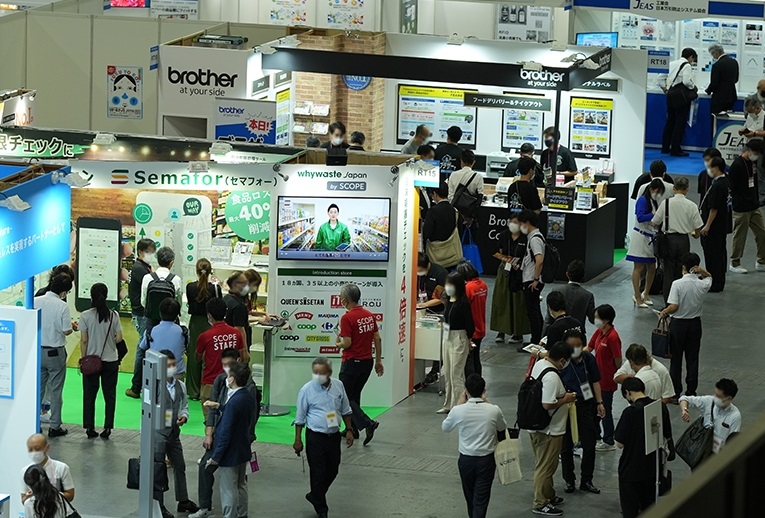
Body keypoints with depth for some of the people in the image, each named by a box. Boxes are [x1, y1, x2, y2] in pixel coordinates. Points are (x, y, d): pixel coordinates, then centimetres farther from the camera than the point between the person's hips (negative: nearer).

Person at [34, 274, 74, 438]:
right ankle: (55, 427, 10)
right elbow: (67, 331, -15)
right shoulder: (62, 306, -17)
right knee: (55, 391, 5)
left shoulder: (35, 301, -4)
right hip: (55, 353, -4)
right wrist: (73, 327, 7)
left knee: (38, 388, 14)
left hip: (37, 350, 4)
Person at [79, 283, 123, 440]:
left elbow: (84, 340, -8)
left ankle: (89, 427, 10)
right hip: (111, 361, 1)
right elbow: (119, 338, -5)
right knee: (109, 394, 9)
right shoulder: (113, 315, -6)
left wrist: (83, 359, 1)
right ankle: (108, 427, 8)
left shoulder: (85, 316, -9)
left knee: (89, 395, 9)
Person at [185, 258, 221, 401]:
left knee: (193, 357, 10)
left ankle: (194, 391, 13)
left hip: (195, 323, 1)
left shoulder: (190, 287, -8)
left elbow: (189, 303, 5)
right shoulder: (215, 288, -13)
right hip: (210, 324, -1)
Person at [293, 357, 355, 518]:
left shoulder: (338, 386, 0)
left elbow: (346, 411, 13)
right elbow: (300, 418, -5)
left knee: (332, 470, 14)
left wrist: (349, 430, 8)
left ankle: (315, 496, 36)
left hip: (334, 436, 5)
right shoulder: (307, 390, -11)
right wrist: (298, 440, -4)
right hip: (315, 437, -4)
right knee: (318, 473, -1)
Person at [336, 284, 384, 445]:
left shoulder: (347, 318, -18)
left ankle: (367, 424, -15)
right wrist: (378, 361, 14)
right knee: (354, 395, 19)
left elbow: (347, 343, -21)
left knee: (345, 398, 1)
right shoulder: (369, 315, 5)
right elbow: (378, 339, 7)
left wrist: (338, 343, 1)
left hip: (352, 363, -7)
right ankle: (352, 429, 23)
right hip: (367, 362, 7)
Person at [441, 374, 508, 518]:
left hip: (466, 460, 1)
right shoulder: (494, 411, -13)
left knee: (470, 497, 21)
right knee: (481, 500, 1)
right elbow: (502, 429, 9)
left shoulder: (459, 411, -15)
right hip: (486, 460, -1)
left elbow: (445, 428, 6)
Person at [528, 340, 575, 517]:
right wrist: (566, 399, -16)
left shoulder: (539, 364, 1)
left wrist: (562, 394, 12)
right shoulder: (552, 377, -29)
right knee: (545, 467, 4)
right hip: (549, 430, -10)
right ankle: (540, 504, 14)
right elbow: (547, 404, -30)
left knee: (546, 466, 24)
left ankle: (548, 496, 38)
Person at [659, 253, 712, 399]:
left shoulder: (677, 284, -19)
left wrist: (664, 312, -2)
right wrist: (702, 271, -3)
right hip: (695, 323, 3)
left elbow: (673, 307, -21)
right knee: (692, 358, 12)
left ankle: (675, 392, 10)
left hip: (678, 324, -3)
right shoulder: (702, 284, -7)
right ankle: (691, 391, 16)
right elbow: (709, 277, 17)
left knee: (676, 359, 8)